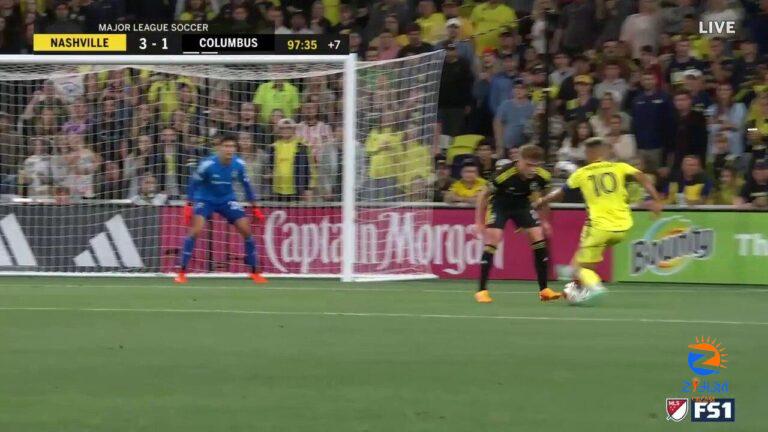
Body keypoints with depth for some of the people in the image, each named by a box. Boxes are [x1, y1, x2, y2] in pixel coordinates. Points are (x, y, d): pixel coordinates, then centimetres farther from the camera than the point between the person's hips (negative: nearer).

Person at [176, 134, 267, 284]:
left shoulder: (238, 164, -15)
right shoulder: (208, 164, -26)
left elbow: (246, 185, 1)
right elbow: (194, 183, -12)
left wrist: (255, 207, 5)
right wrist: (189, 206, -14)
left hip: (227, 199, 4)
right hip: (205, 199, -4)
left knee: (246, 230, -5)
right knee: (196, 229, -24)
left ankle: (255, 272, 10)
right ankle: (182, 272, -15)